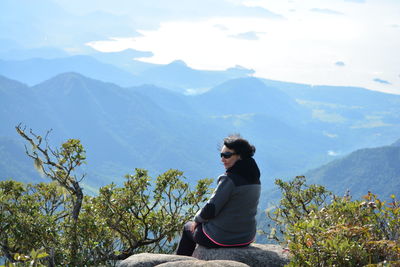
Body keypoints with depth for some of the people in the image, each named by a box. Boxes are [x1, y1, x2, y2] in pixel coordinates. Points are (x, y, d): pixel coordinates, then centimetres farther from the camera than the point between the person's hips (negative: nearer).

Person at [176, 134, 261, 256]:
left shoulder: (229, 179, -23)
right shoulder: (255, 178, 2)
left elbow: (210, 210, -21)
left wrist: (197, 219, 1)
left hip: (223, 238, -7)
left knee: (188, 228, 23)